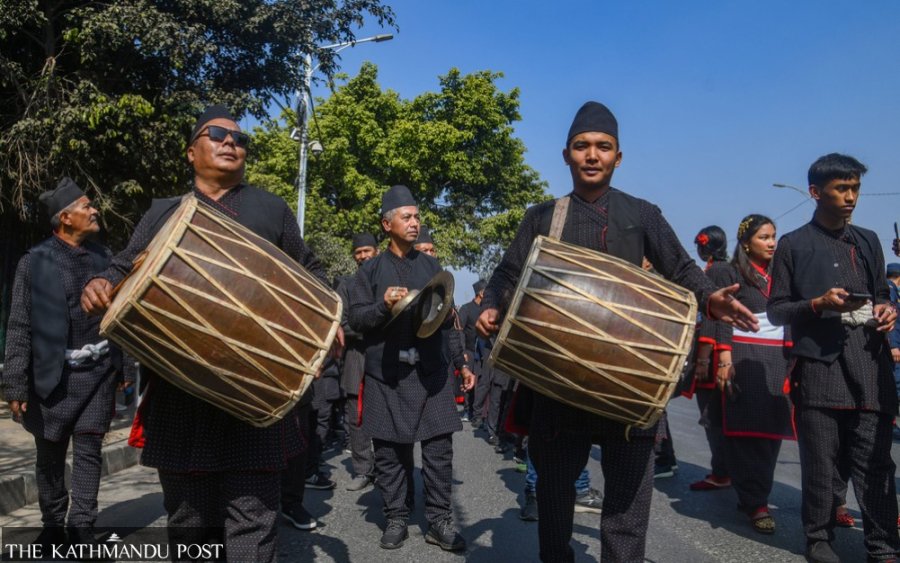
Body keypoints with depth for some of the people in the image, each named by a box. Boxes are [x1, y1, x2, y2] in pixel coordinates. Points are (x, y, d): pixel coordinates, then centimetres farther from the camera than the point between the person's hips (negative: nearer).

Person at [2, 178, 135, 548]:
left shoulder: (103, 257, 7)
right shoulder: (35, 261, -2)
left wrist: (126, 366, 10)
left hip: (98, 372, 2)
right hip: (52, 375, -1)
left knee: (88, 451, 2)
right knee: (50, 455, 10)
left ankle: (82, 527, 10)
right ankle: (52, 526, 27)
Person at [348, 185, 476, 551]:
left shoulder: (432, 266, 12)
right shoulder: (371, 270, 5)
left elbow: (449, 321, 15)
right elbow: (356, 320, 0)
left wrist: (461, 363, 2)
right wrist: (384, 305, -16)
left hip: (431, 372, 2)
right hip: (386, 375, -1)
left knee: (440, 447, 0)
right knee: (389, 451, 5)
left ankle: (439, 521, 11)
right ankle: (396, 519, 19)